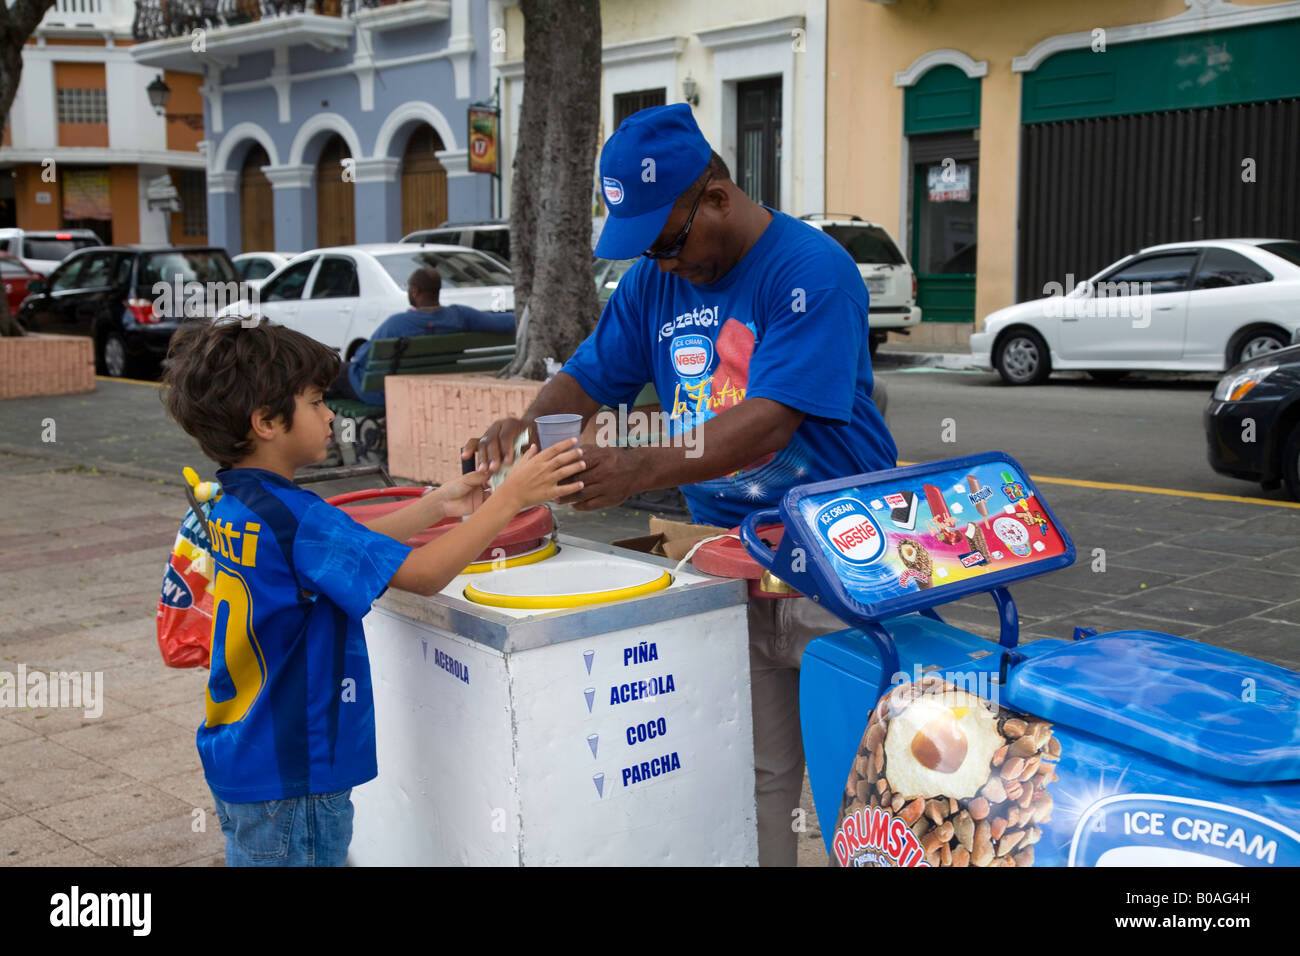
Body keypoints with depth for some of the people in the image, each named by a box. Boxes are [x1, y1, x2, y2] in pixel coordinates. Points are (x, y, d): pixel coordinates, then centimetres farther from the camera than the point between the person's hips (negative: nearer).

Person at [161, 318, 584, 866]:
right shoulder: (289, 514, -24)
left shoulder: (236, 504, 5)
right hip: (288, 780, -9)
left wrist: (438, 505, 8)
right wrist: (508, 499, -19)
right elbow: (422, 574, -26)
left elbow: (347, 545, 14)